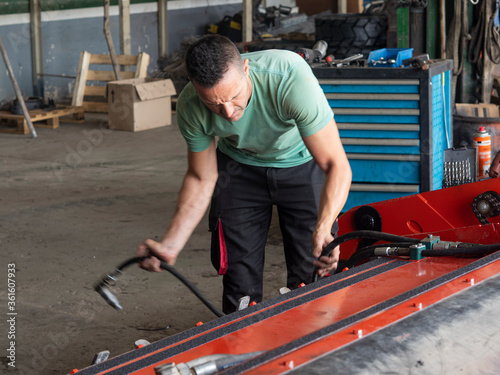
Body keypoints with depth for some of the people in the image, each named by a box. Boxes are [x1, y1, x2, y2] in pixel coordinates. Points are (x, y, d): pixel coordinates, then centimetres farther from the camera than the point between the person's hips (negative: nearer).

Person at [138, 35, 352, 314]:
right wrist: (171, 244, -22)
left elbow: (336, 165, -37)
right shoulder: (191, 108, -27)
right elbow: (201, 178, -10)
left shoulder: (291, 79, -40)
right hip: (240, 167, 2)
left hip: (303, 163, -2)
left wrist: (323, 230, -53)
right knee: (240, 275, -1)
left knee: (310, 277, -7)